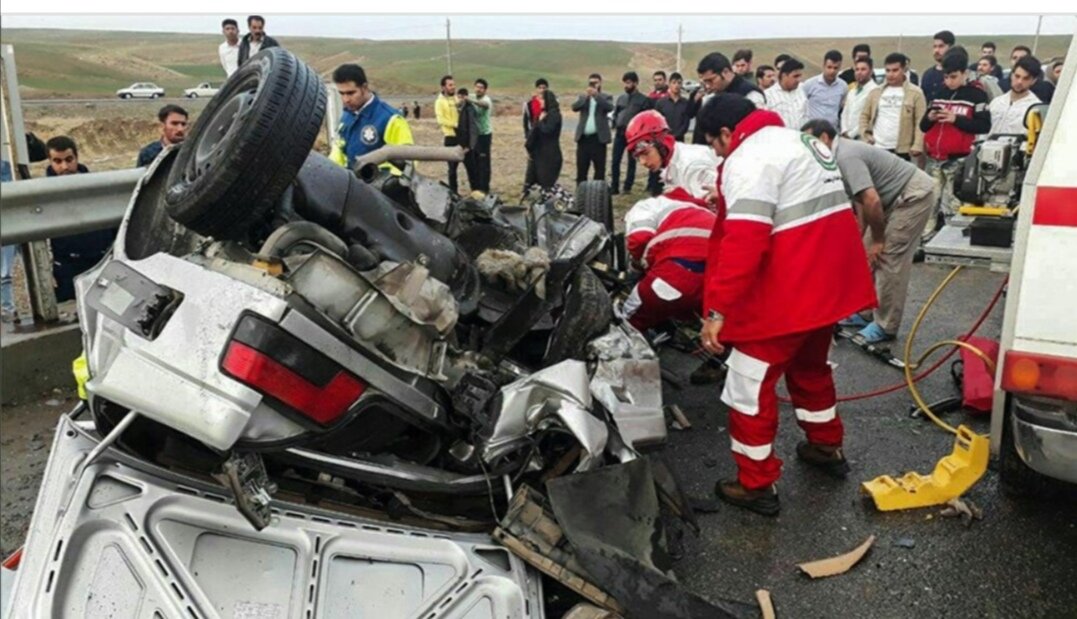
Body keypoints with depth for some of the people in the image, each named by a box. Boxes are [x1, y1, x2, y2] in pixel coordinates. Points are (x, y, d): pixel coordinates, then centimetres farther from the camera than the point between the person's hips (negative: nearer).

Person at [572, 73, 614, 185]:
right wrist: (585, 96, -19)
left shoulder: (606, 97, 7)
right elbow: (574, 107, -5)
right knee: (581, 168, 4)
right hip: (583, 137, 3)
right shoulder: (582, 97, 14)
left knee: (599, 168, -2)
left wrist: (597, 95, -22)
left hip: (598, 138, -2)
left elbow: (609, 108, -14)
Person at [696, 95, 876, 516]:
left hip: (786, 292, -10)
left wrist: (717, 310, -24)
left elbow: (743, 242, -25)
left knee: (749, 385, 2)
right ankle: (827, 447, 45)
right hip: (830, 280, 10)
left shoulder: (748, 158, -14)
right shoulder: (798, 140, 18)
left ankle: (756, 486, 11)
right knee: (809, 365, 29)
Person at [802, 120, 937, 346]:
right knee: (868, 254, 12)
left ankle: (885, 326, 1)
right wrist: (867, 237, 19)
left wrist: (878, 240, -19)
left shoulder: (846, 157, -25)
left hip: (915, 194, -10)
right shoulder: (840, 154, 8)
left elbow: (872, 201, -32)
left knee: (890, 259, -8)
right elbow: (860, 199, 17)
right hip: (899, 197, 10)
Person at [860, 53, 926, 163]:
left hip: (901, 150, -3)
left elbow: (920, 122, -5)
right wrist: (865, 135, 1)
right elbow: (864, 115, 16)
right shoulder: (876, 92, 11)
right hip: (876, 148, 3)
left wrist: (917, 145, -15)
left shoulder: (915, 93, 0)